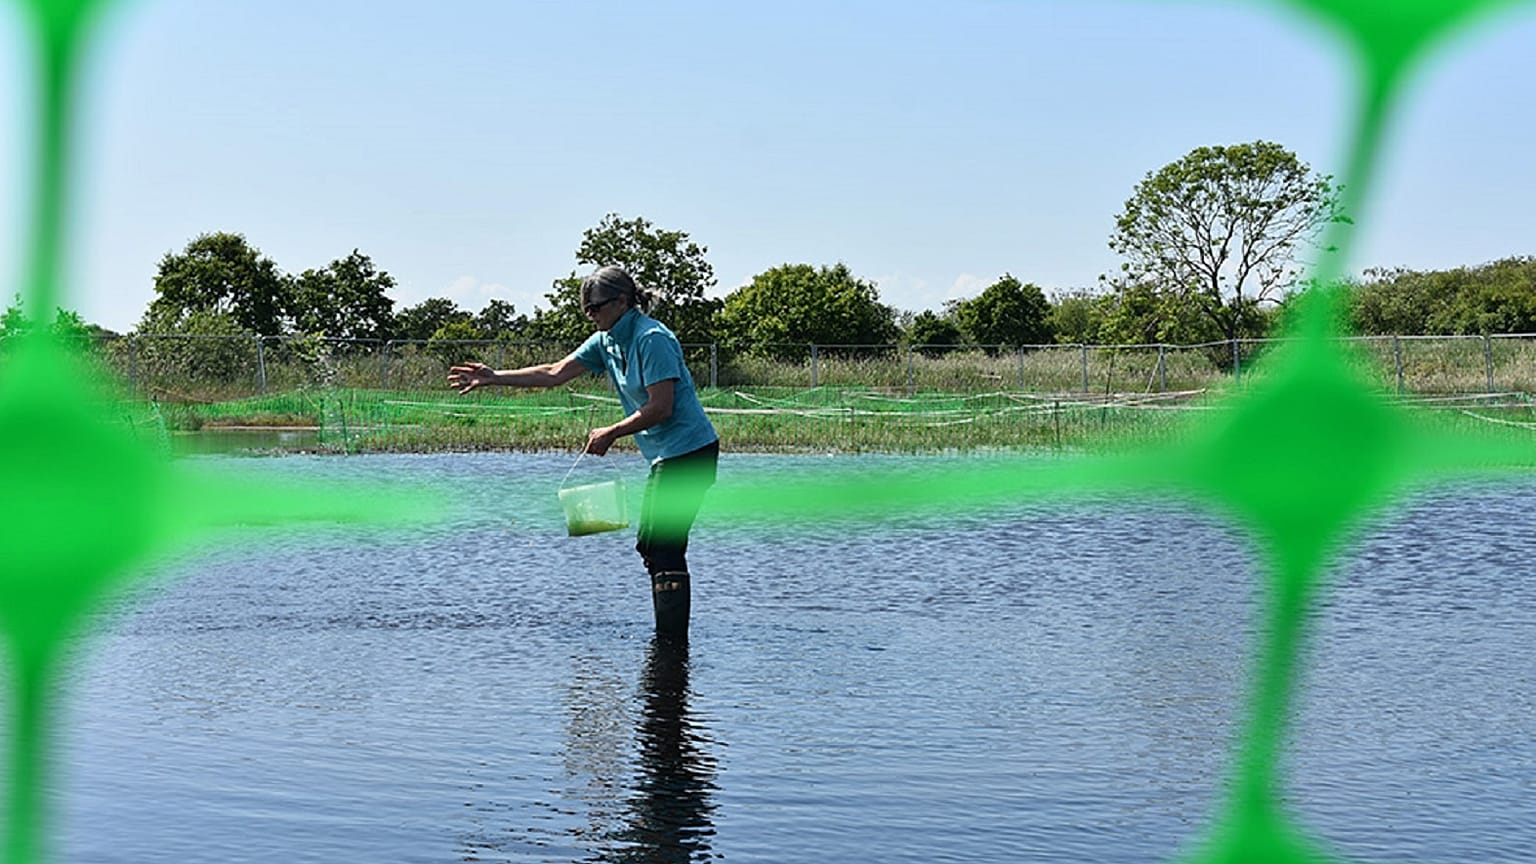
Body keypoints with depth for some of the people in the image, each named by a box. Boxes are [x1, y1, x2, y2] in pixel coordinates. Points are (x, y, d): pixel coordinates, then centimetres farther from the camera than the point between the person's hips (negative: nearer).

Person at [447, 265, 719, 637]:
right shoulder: (607, 341, 11)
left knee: (665, 550, -13)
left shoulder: (652, 339, -17)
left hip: (689, 452, -10)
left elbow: (661, 407, -20)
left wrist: (612, 433, -13)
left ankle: (673, 643, -11)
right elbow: (555, 373, 14)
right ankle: (665, 637, 18)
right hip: (666, 455, 10)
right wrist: (494, 378, 12)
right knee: (651, 547, 12)